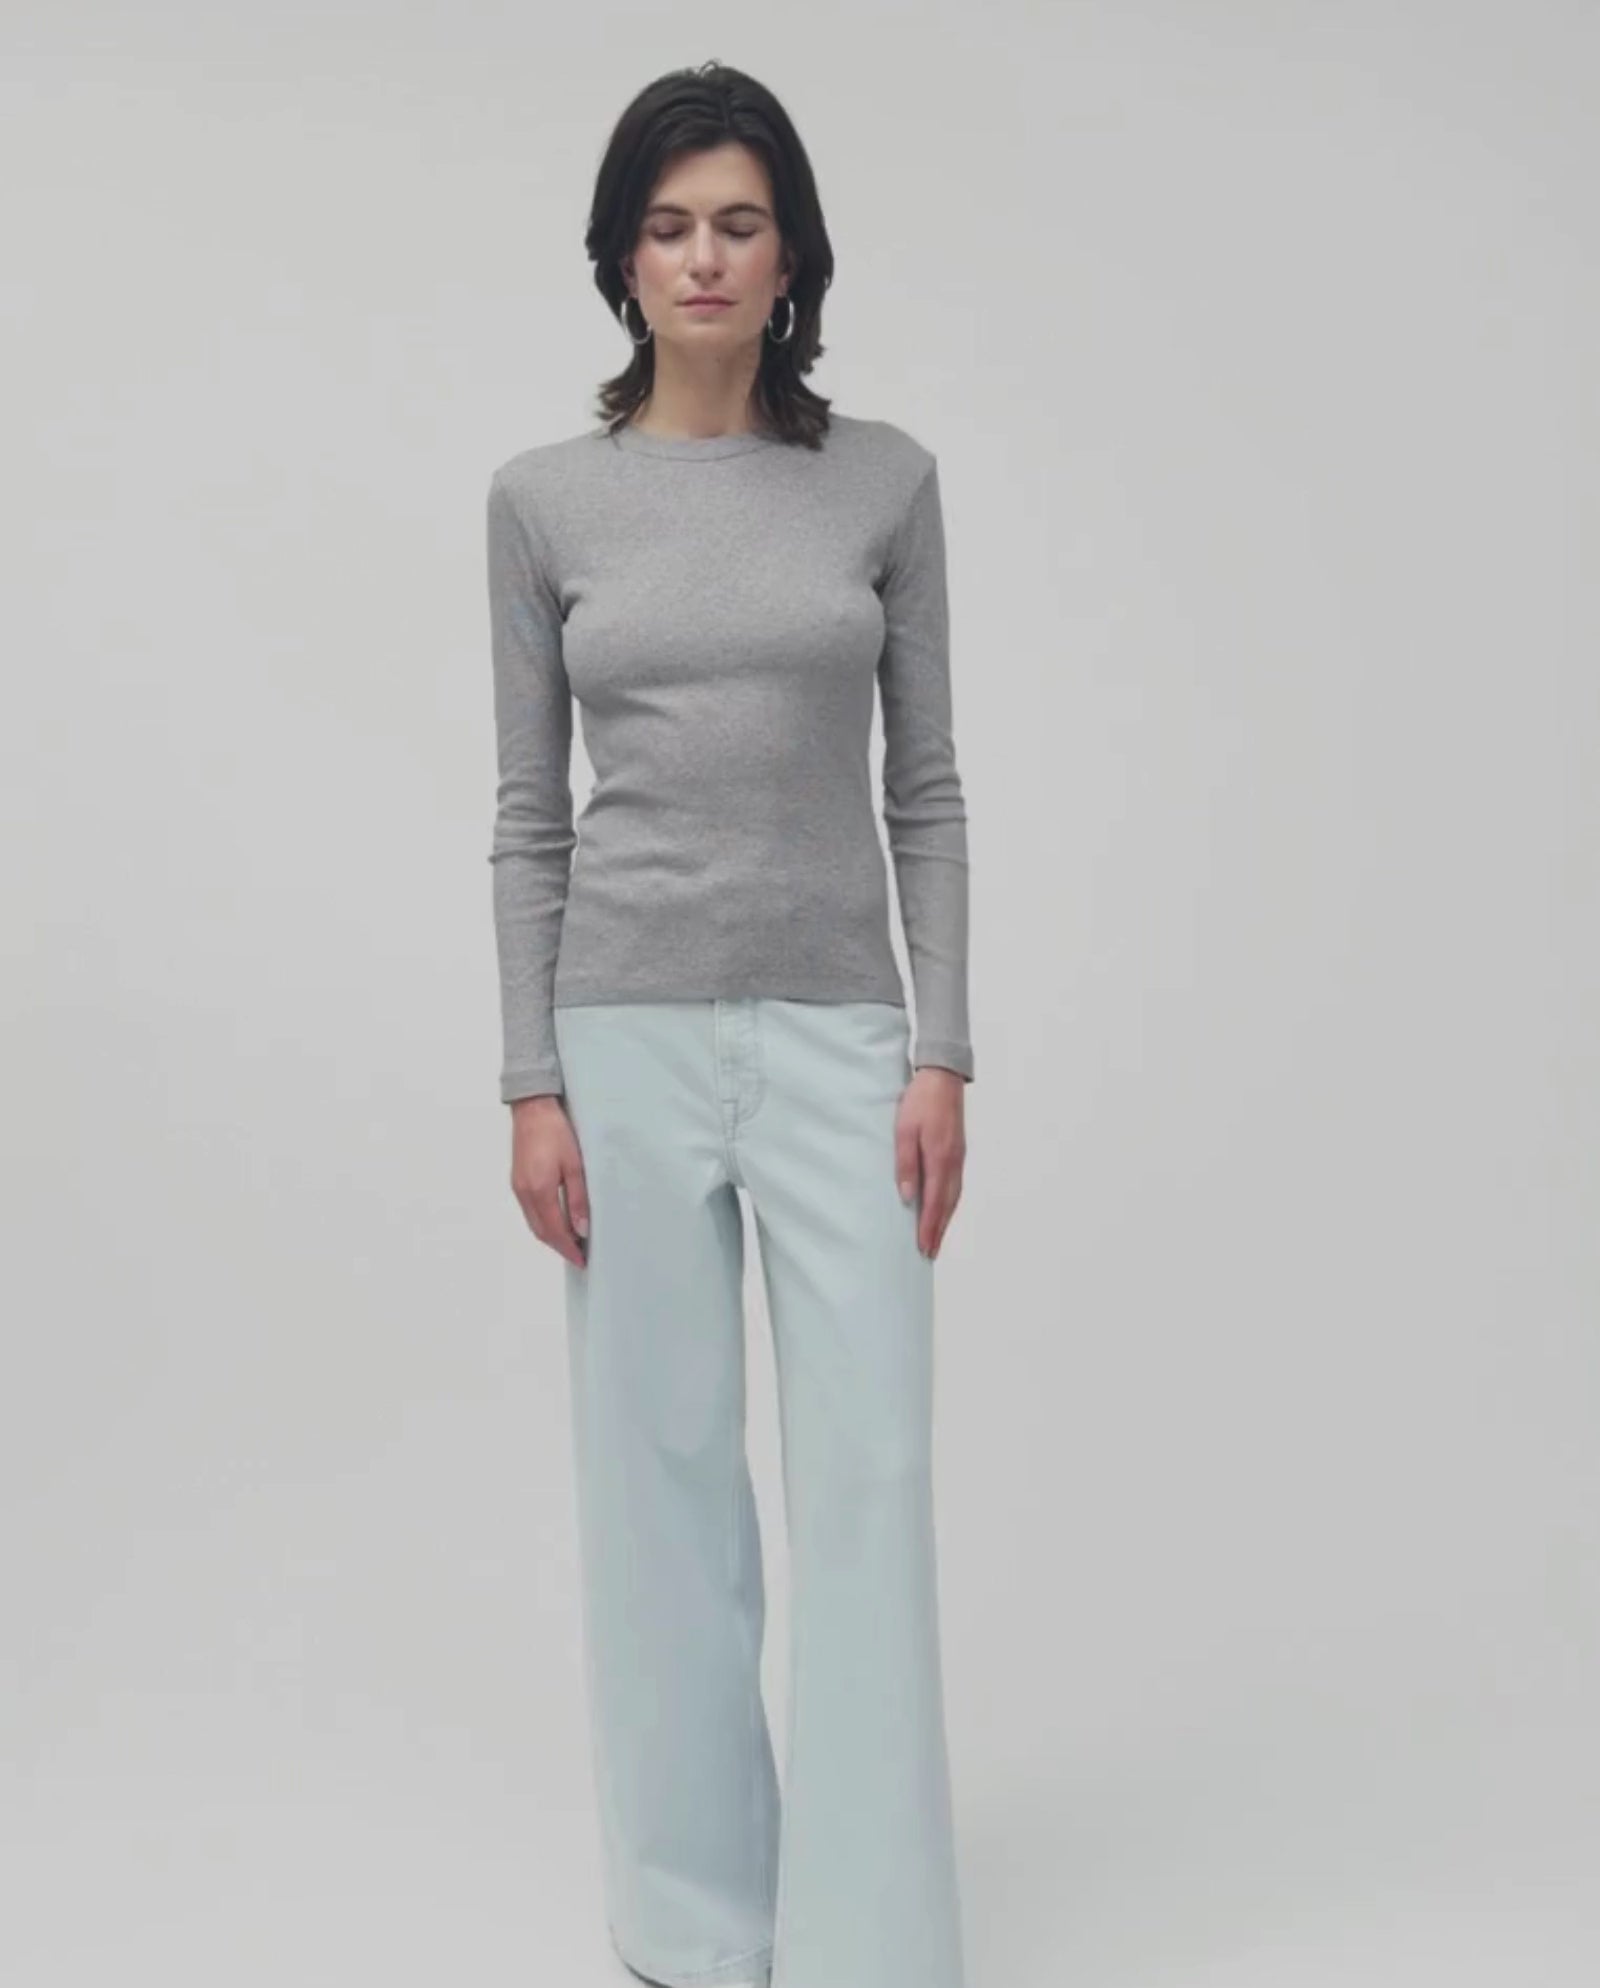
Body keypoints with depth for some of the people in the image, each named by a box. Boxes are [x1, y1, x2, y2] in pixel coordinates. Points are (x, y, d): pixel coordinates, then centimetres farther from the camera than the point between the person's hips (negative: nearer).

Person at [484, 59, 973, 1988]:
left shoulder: (883, 477, 3)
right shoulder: (544, 495, 3)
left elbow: (923, 785, 3)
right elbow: (529, 810, 2)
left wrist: (942, 1052, -4)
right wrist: (533, 1082, -4)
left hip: (836, 1033, 0)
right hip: (631, 1028, 0)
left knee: (869, 1478, -2)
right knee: (661, 1476, 8)